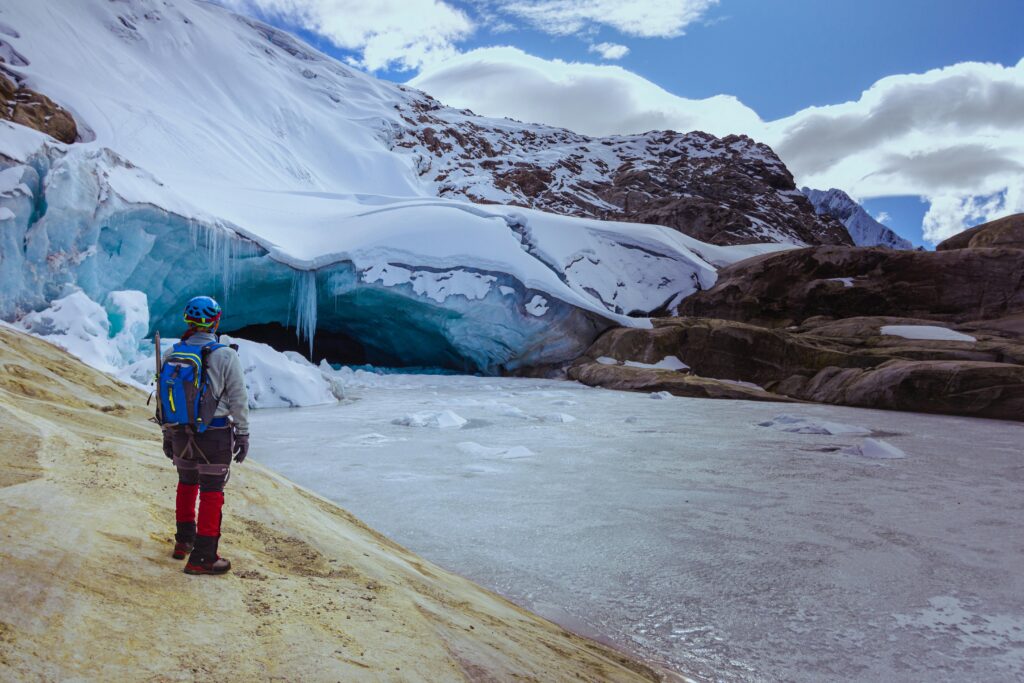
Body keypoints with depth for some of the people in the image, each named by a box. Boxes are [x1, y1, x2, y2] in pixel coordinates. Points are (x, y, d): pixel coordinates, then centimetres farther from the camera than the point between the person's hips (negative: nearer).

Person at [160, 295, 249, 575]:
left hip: (180, 434, 5)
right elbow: (238, 398, -12)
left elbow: (165, 397, 8)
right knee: (211, 492, 3)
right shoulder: (225, 355, -14)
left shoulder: (173, 354, 1)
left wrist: (168, 434, 18)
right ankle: (202, 557, 6)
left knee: (187, 483, 24)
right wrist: (242, 434, -2)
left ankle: (184, 540, 37)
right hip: (214, 435, -5)